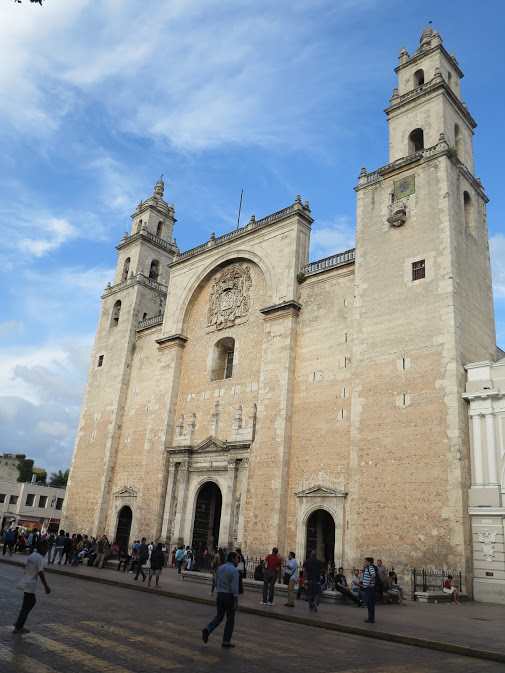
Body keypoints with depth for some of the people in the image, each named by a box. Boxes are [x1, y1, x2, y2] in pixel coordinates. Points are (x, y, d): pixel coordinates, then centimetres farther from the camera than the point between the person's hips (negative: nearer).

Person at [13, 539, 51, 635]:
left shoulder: (31, 555, 8)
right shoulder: (40, 558, -18)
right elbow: (41, 573, -19)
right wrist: (46, 586, -13)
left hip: (25, 583, 9)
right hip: (30, 585, -9)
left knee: (32, 602, 20)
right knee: (26, 607, 3)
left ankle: (19, 624, 24)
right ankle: (18, 628, 10)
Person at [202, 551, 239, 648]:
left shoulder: (220, 568, 6)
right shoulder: (234, 570, -16)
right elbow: (235, 587, -20)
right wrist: (236, 602, -16)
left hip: (220, 595, 6)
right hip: (230, 597, -6)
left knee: (219, 617, 17)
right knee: (230, 619, 10)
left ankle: (207, 630, -6)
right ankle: (226, 641, 13)